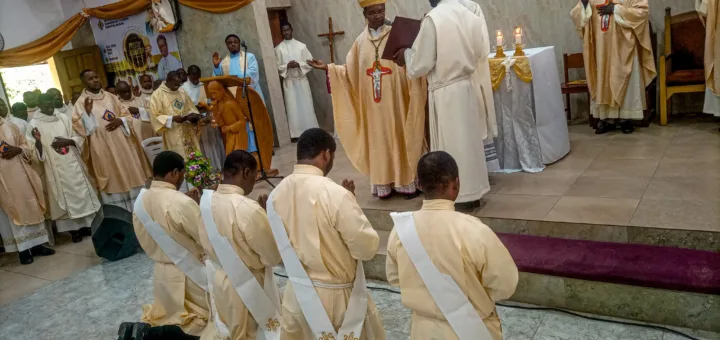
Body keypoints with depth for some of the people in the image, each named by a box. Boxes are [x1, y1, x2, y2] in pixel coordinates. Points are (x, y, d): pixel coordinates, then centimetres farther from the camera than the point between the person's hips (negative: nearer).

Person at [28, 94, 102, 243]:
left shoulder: (65, 118, 6)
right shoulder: (34, 124, -2)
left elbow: (80, 137, 6)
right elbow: (33, 150, -5)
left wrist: (67, 141, -11)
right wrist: (37, 142, -25)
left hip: (73, 164, 3)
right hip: (55, 168, -3)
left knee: (82, 193, 7)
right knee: (64, 197, 3)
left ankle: (86, 225, 19)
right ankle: (73, 229, 12)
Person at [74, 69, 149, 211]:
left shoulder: (111, 97, 11)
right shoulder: (81, 102, -2)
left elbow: (128, 115, 14)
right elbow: (80, 128, -10)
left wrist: (120, 121, -7)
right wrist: (87, 112, -24)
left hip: (121, 145, 4)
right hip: (103, 149, -4)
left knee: (130, 177, 10)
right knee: (113, 182, 0)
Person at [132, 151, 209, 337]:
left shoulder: (140, 201, -2)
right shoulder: (182, 202, -27)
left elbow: (147, 242, 8)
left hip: (161, 272, 7)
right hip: (188, 274, -7)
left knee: (170, 312, 30)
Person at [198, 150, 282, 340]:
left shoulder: (207, 202, -7)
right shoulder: (249, 209, -30)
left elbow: (207, 246, 7)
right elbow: (273, 257, -19)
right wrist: (266, 217, -11)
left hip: (219, 280, 7)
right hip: (248, 287, -6)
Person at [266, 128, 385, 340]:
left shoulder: (276, 195, -6)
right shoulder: (336, 194, -26)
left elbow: (278, 247, 6)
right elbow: (368, 248, -18)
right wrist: (351, 205, -8)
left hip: (297, 293, 5)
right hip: (337, 296, -5)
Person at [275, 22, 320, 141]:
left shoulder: (301, 45, 3)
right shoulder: (278, 48, 1)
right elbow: (277, 66, 0)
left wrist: (299, 64, -14)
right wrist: (287, 66, -16)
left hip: (302, 80, 1)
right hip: (289, 82, 0)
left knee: (306, 105, 4)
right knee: (293, 107, 0)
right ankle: (296, 133, 5)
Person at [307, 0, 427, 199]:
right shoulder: (360, 41, 9)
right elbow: (351, 71, 10)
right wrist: (327, 68, 3)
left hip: (395, 101, -3)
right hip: (372, 103, 3)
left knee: (400, 136, 2)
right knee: (379, 139, 7)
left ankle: (407, 182, 11)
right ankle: (386, 184, 15)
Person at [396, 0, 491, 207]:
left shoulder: (433, 19, -16)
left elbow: (421, 63, -13)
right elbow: (482, 53, 13)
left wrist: (405, 55, 6)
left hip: (445, 92, -6)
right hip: (468, 86, 6)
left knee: (453, 142, 4)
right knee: (469, 138, 15)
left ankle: (463, 195, 13)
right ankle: (473, 191, 25)